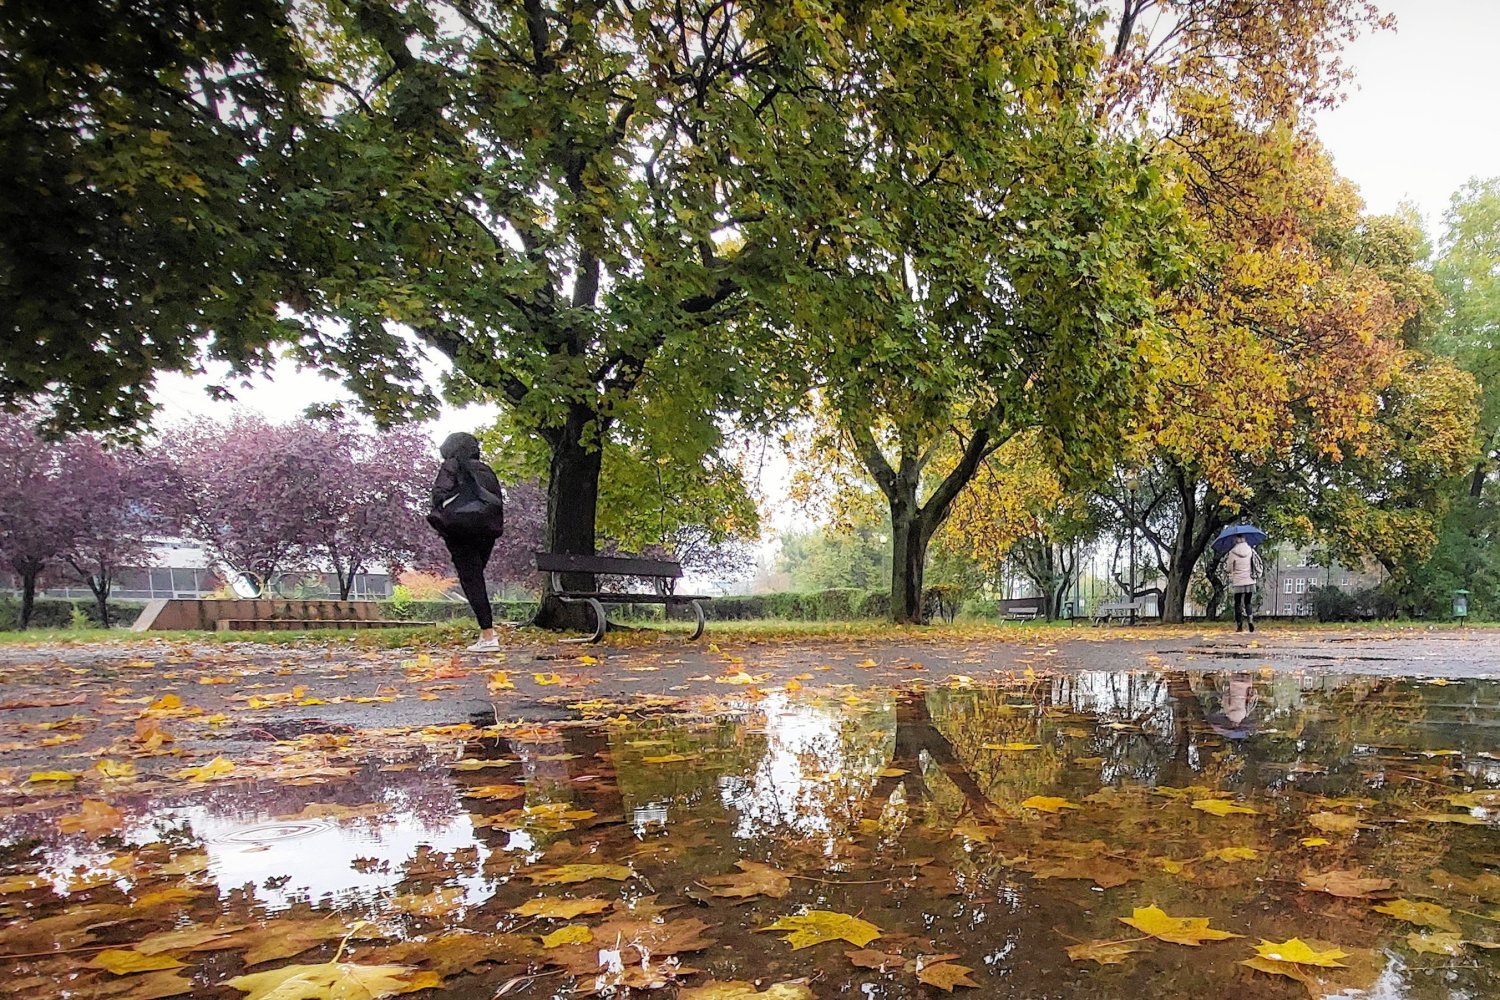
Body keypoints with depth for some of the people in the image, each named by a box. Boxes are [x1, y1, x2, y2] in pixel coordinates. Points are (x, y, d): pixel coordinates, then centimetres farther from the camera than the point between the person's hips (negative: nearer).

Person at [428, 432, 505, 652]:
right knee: (477, 578, 17)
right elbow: (497, 500, 13)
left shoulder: (451, 467, 4)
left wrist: (439, 521, 4)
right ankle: (486, 631, 11)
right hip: (486, 532, 5)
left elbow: (440, 495, -6)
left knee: (471, 581, -6)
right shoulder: (487, 471, 18)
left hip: (461, 530, -5)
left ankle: (488, 636, -14)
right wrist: (495, 528, 14)